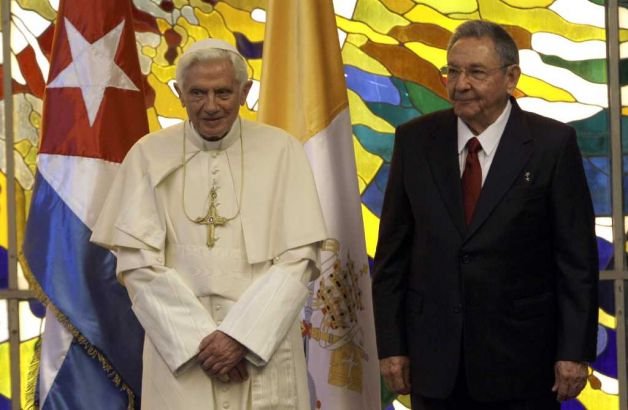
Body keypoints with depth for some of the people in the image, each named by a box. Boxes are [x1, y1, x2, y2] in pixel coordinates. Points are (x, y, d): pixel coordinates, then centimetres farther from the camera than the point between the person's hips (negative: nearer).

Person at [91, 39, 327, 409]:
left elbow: (300, 258, -5)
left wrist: (241, 336, -13)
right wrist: (200, 339, -12)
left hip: (264, 347, 0)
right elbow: (138, 263, -4)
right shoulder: (149, 155, -1)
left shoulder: (281, 151, -1)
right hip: (180, 352, 0)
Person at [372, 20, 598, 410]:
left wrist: (574, 352, -7)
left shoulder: (553, 143, -5)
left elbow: (577, 257, -4)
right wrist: (390, 344, 1)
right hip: (433, 359, 2)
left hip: (522, 360, -2)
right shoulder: (415, 140, 3)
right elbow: (393, 251, 5)